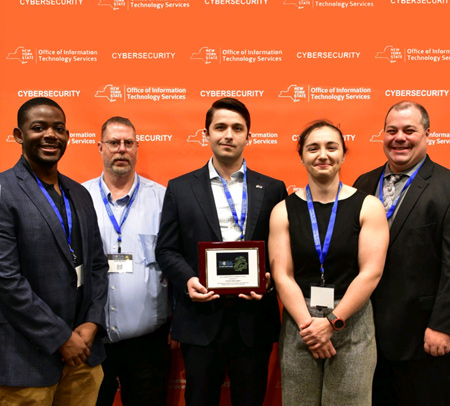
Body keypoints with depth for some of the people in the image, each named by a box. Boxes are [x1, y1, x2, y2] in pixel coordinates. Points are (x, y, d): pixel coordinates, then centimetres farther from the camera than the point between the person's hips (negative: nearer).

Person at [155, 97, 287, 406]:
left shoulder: (272, 189, 5)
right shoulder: (180, 188, 4)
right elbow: (167, 249, 3)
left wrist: (270, 279, -13)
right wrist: (187, 280, -14)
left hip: (254, 321, 1)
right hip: (200, 320, 0)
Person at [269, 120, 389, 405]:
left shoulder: (368, 207, -2)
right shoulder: (284, 211, 1)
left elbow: (371, 272, -8)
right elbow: (282, 276, -4)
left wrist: (332, 322, -12)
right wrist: (308, 324, -12)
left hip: (351, 322, -1)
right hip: (299, 322, 1)